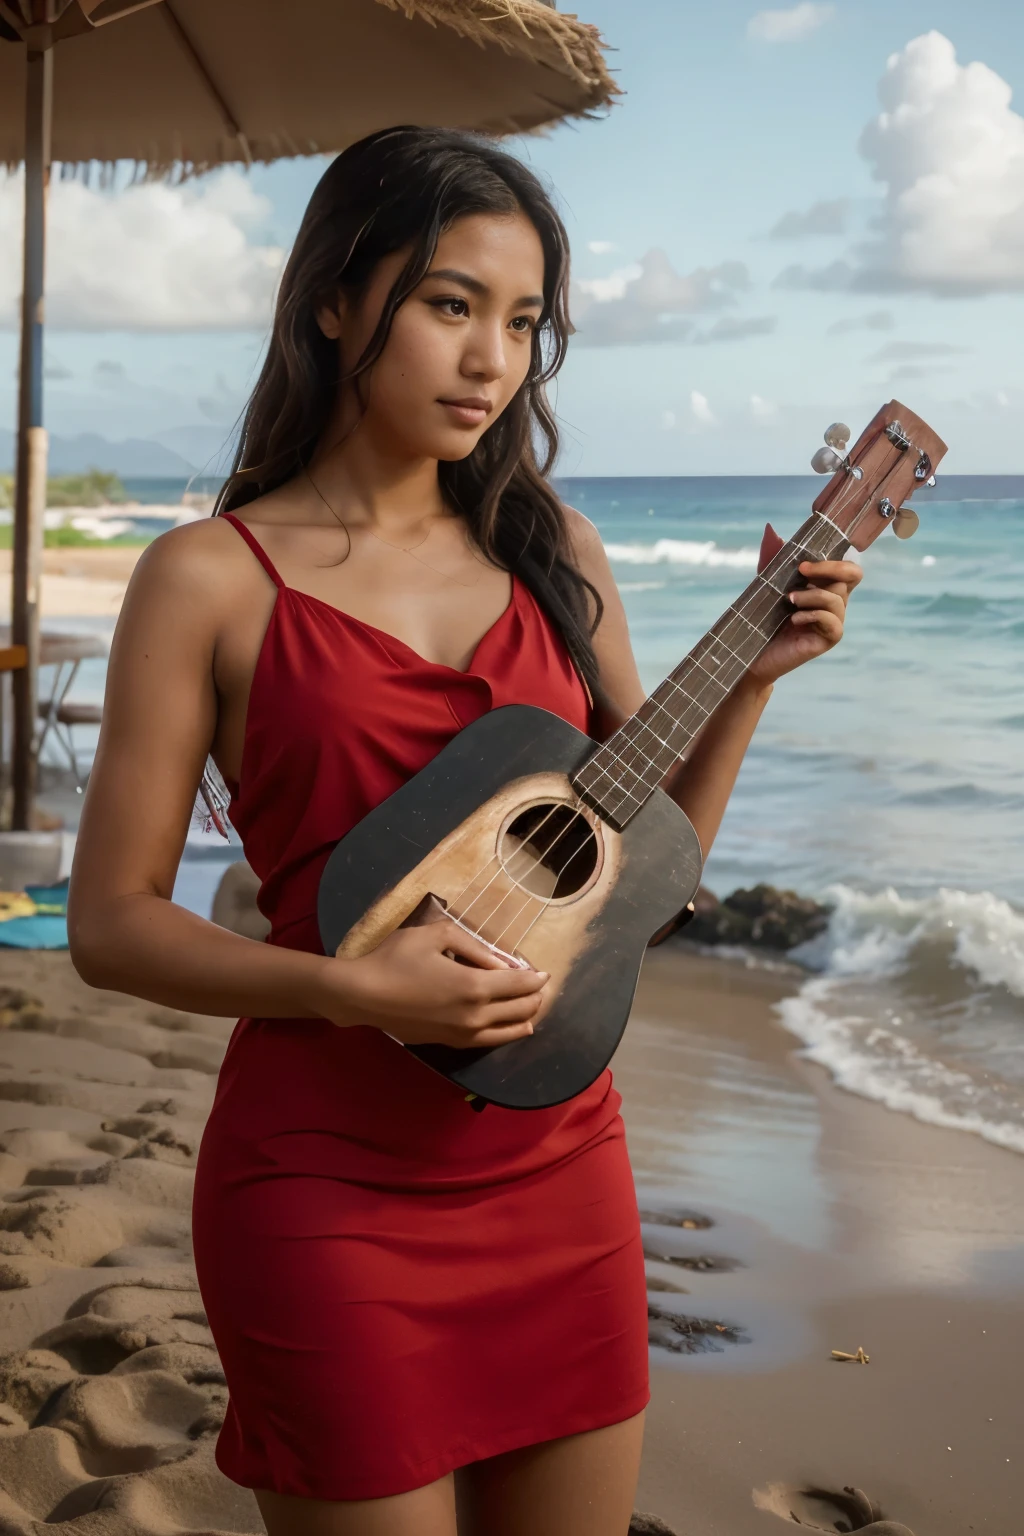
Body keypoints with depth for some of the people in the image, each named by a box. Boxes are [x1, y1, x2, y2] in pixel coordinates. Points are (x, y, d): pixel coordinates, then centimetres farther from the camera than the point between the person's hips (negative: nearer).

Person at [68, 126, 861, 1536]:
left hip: (562, 1163, 5)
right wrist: (350, 988, -20)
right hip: (331, 1188, -5)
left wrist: (753, 675, 1)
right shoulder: (212, 580, -6)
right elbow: (112, 921, -7)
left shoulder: (552, 555, 8)